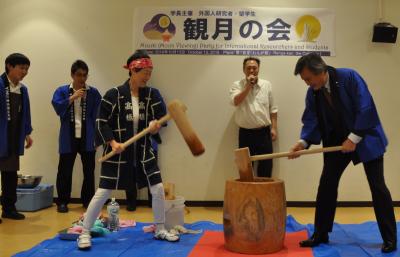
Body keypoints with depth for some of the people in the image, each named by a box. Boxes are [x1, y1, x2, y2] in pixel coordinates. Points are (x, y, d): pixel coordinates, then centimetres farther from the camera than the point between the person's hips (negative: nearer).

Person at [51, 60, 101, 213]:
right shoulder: (62, 91, 3)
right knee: (64, 171, 3)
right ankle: (62, 202, 15)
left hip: (88, 138, 1)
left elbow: (97, 116, 2)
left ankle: (88, 200, 21)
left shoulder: (93, 93, 3)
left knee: (89, 171, 8)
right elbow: (57, 107, -13)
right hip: (68, 138, -1)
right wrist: (71, 98, -23)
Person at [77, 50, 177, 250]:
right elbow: (101, 122, -9)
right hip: (117, 152, -4)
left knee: (158, 189, 4)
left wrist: (156, 125, -20)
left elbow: (160, 117, 3)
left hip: (143, 151, 4)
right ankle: (85, 233, 14)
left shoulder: (151, 94, 1)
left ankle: (160, 230, 24)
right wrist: (112, 142, -21)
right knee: (103, 192, -2)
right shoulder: (114, 94, -11)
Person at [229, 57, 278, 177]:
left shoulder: (267, 85, 4)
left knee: (266, 165, 5)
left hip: (263, 132, 2)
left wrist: (274, 128, 2)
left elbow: (273, 109, 7)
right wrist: (248, 86, -19)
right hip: (246, 133, -1)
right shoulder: (237, 85, -1)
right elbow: (235, 102, -20)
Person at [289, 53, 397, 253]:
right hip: (337, 142, 5)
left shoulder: (349, 77, -20)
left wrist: (354, 138, -23)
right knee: (326, 185, 1)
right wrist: (303, 142, -22)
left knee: (377, 187, -1)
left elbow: (366, 108, -22)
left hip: (365, 138, -5)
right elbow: (311, 121, -4)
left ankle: (390, 238, 12)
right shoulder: (312, 93, -4)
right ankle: (320, 234, 13)